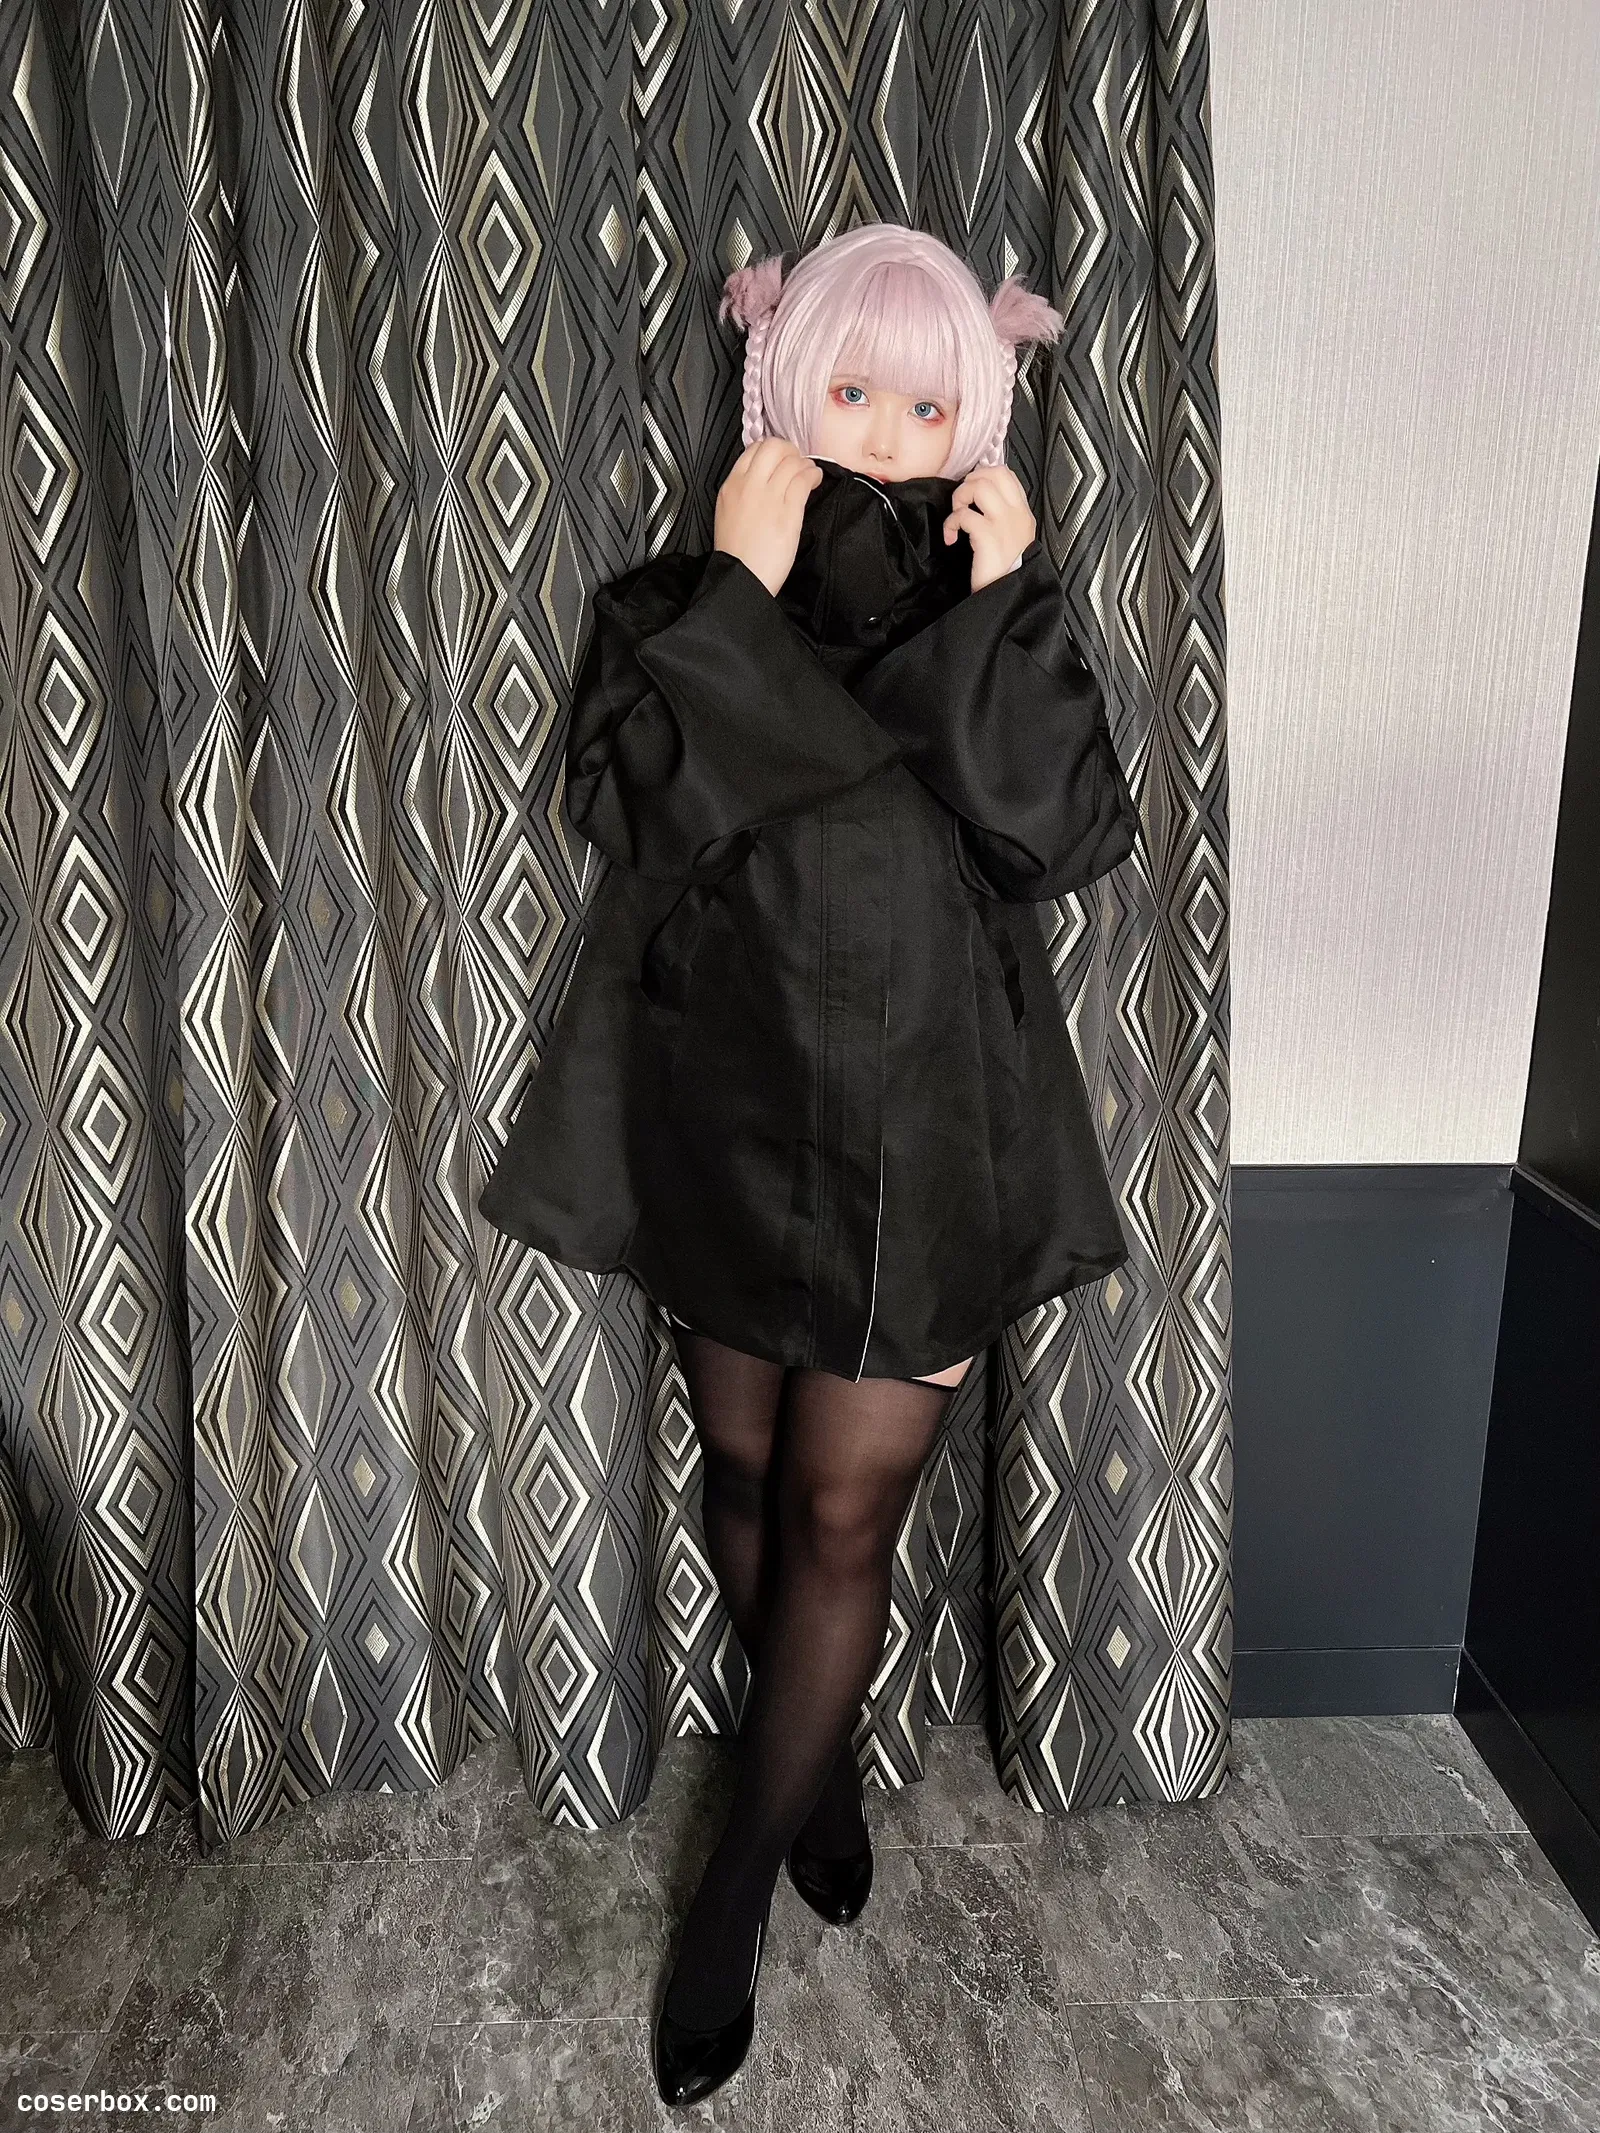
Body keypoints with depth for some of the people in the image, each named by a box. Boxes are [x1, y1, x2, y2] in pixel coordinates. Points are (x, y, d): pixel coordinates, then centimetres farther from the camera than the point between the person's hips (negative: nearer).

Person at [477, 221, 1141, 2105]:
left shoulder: (993, 609, 2)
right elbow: (631, 805, -16)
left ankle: (734, 1894, 27)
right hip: (725, 1113, 2)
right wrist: (740, 589, -18)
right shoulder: (685, 601, 1)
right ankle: (819, 1759, 45)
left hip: (921, 1133, -1)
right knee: (745, 1477, 16)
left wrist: (1008, 605, -17)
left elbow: (1072, 837, -13)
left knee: (841, 1518, 4)